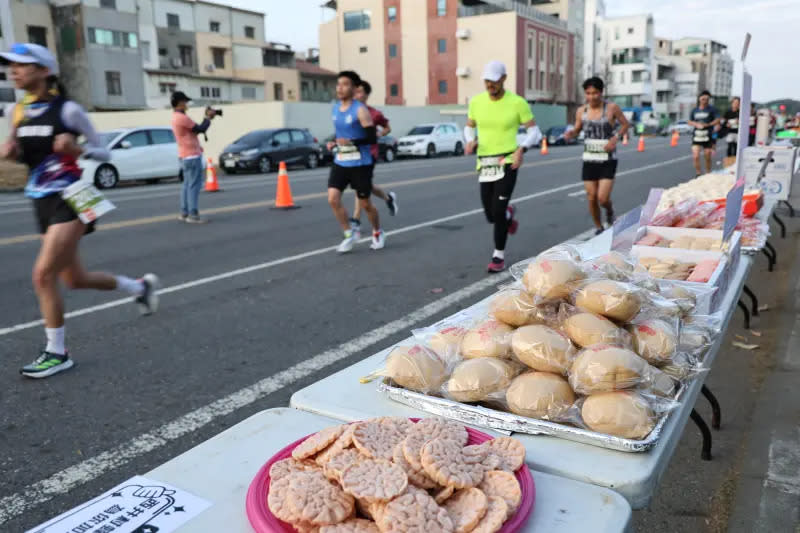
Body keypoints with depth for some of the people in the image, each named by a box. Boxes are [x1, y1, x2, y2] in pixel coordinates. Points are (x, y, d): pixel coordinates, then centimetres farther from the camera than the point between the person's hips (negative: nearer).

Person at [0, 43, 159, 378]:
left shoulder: (67, 110, -10)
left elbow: (104, 154, -5)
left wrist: (77, 149, -24)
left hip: (69, 201, -8)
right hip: (42, 204, 8)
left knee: (43, 275, -13)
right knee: (75, 279, 14)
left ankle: (57, 353, 2)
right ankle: (140, 286, 37)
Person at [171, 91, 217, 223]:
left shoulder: (176, 117, 15)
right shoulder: (182, 117, -17)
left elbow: (196, 129, 17)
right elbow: (201, 129, -14)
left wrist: (206, 118, 12)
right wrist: (208, 118, -1)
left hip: (186, 156, 10)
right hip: (192, 156, -10)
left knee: (187, 184, 13)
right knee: (194, 185, -9)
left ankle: (184, 213, 16)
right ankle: (193, 215, -11)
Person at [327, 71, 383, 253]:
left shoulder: (360, 110, -13)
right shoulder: (335, 107, 8)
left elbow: (372, 138, -17)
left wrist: (351, 142, -29)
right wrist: (334, 143, 5)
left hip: (360, 164, -6)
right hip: (340, 162, 6)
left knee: (365, 204, 5)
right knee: (333, 199, -9)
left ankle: (378, 234, 31)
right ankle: (349, 235, 9)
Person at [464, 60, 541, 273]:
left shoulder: (517, 102, -7)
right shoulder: (476, 101, 2)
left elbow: (534, 132, -1)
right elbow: (469, 128, 17)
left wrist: (521, 150, -20)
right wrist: (470, 142, -7)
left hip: (508, 164, -4)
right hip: (485, 165, 4)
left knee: (497, 211, -14)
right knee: (491, 216, 6)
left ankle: (499, 256, 7)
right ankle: (508, 214, 46)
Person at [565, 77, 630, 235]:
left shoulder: (611, 108, -5)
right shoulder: (581, 111, 2)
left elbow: (626, 124, 7)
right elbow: (576, 130, 12)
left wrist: (616, 138, -11)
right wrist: (571, 133, -12)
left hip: (607, 160, -3)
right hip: (589, 159, 3)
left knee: (603, 198, -12)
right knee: (591, 198, 4)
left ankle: (610, 210, 25)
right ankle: (599, 228, 26)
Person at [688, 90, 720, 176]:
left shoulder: (711, 109, 1)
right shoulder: (694, 110, 10)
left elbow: (717, 120, -3)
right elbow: (690, 122, 14)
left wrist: (707, 124, -16)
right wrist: (696, 124, -6)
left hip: (708, 136, -2)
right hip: (696, 136, 2)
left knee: (708, 157, 5)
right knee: (696, 157, -11)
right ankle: (698, 174, 1)